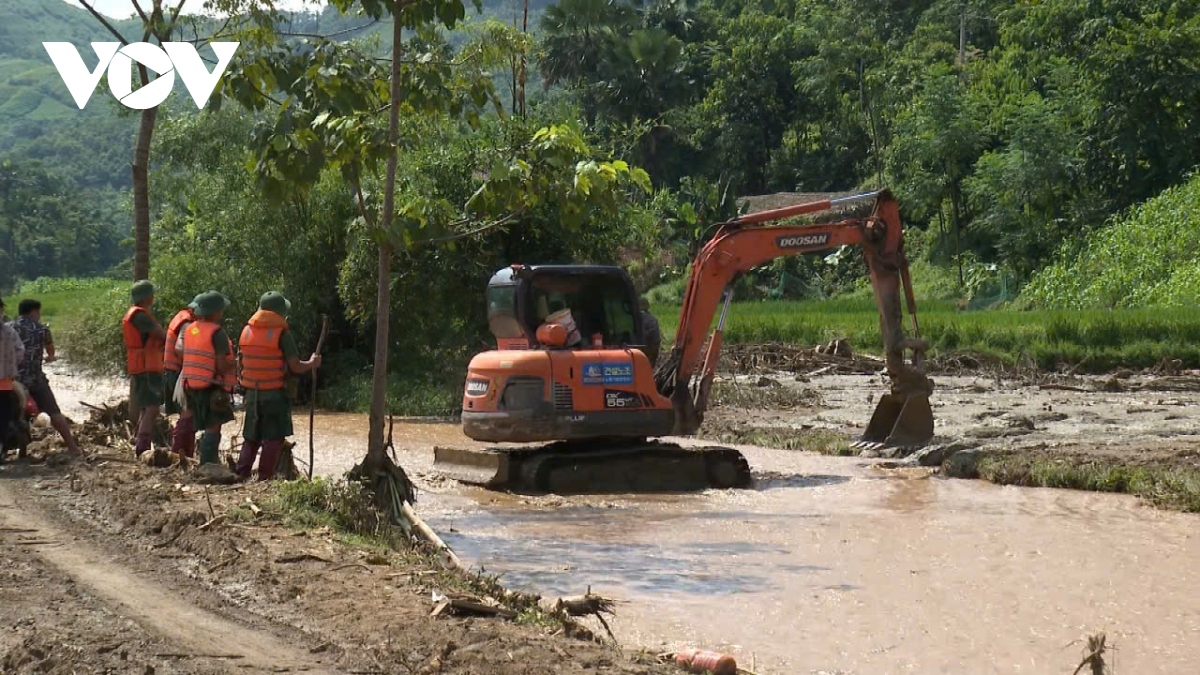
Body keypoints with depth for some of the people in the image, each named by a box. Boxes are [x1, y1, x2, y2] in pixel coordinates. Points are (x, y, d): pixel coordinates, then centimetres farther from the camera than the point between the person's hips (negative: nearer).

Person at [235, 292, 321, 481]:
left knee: (251, 437, 16)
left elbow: (239, 363, 10)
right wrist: (312, 363, 6)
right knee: (273, 438, 2)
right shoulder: (282, 333, -10)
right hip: (275, 394, -5)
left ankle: (241, 473, 10)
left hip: (252, 393, 5)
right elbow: (295, 367, -12)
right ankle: (265, 477, -2)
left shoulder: (246, 331, 6)